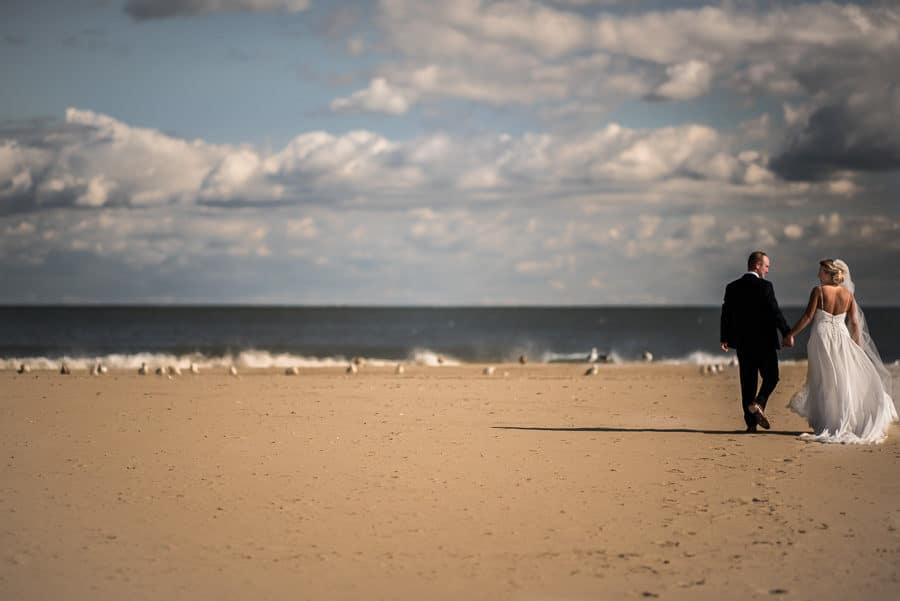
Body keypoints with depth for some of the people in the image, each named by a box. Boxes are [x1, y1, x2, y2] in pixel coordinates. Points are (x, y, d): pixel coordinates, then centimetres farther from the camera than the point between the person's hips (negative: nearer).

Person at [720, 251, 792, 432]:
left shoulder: (732, 287, 5)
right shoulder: (765, 286, -11)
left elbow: (726, 314, 9)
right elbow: (775, 313, -14)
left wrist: (724, 339, 18)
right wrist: (787, 333, -5)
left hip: (742, 343, 5)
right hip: (764, 342, -5)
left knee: (748, 382, 8)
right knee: (771, 377, 9)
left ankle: (751, 422, 5)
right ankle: (758, 404, -17)